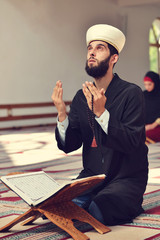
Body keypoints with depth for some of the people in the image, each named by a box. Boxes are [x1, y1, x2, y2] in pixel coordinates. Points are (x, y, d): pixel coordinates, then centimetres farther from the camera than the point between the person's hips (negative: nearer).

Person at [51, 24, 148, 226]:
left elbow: (132, 143, -22)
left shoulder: (131, 93, -11)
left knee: (96, 212, -27)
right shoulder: (81, 97, 5)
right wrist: (62, 113, -16)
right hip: (91, 176, 4)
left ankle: (130, 204, 5)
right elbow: (69, 146, 1)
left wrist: (101, 113, -30)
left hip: (127, 178, -4)